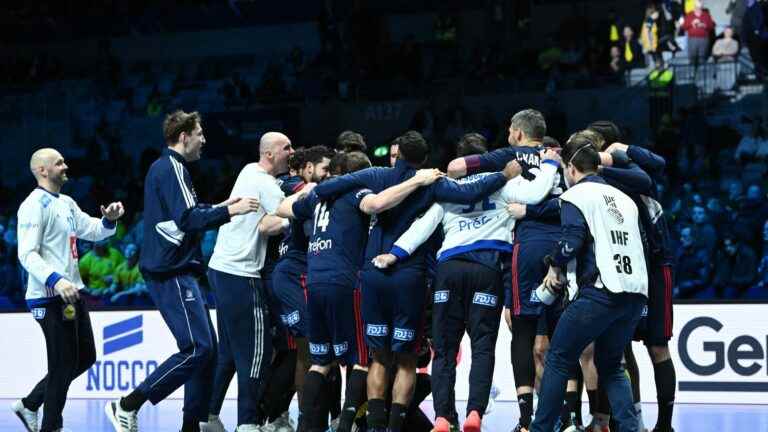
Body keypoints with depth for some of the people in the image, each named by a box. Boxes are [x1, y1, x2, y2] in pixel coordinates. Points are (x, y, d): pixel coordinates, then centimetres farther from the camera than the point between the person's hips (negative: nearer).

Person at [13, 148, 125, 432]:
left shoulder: (67, 204, 17)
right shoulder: (34, 205, -12)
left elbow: (93, 231, 23)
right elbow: (27, 254, -20)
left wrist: (109, 220, 1)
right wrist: (55, 280, -32)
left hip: (72, 294, 10)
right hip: (49, 298, -10)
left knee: (85, 358, 14)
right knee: (63, 364, -5)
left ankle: (30, 405, 24)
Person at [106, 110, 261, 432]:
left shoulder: (162, 167, 19)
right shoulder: (172, 168, -12)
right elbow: (188, 220, -20)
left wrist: (219, 208, 19)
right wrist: (229, 211, -16)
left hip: (173, 271, 11)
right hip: (172, 273, -11)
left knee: (207, 347, 9)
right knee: (197, 349, -14)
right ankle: (127, 406, -10)